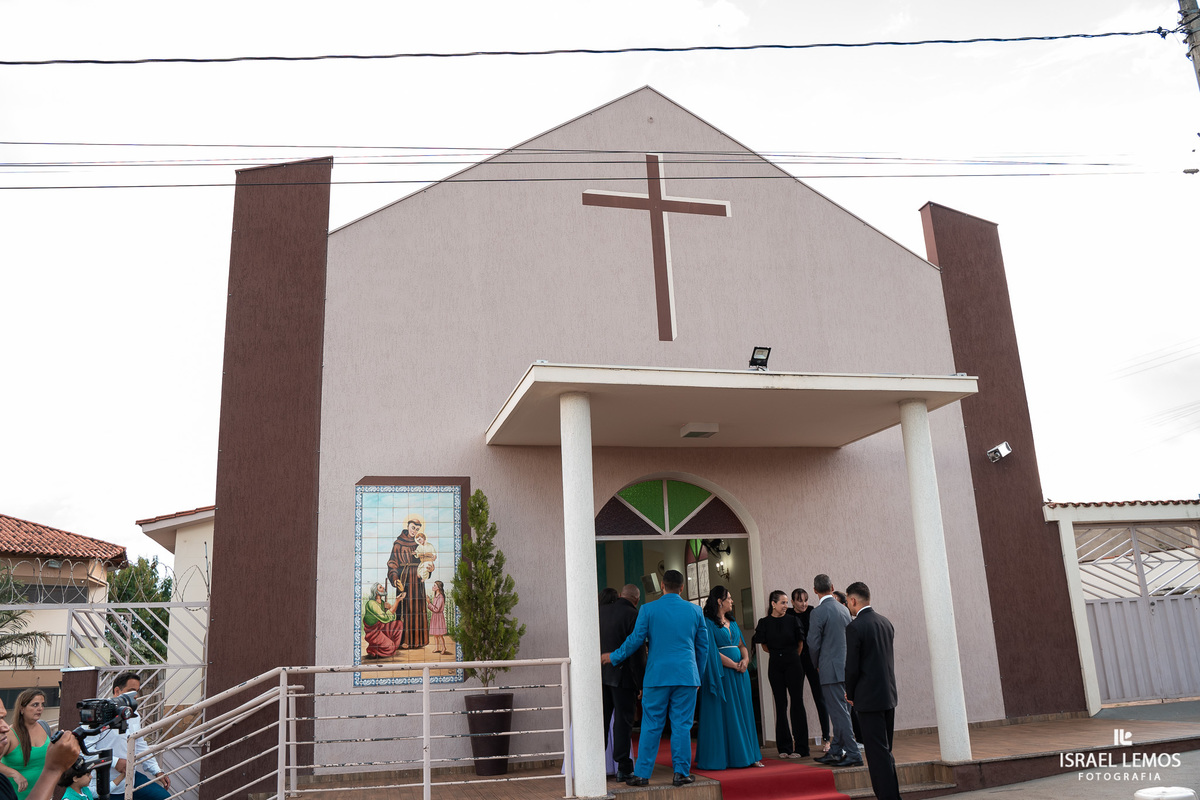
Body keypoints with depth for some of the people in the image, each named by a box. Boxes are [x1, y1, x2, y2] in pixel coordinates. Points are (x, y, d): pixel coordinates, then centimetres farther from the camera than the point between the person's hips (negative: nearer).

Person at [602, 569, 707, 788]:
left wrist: (613, 657, 12)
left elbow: (635, 640, -2)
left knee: (651, 726, 4)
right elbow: (703, 645, 12)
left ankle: (642, 774, 7)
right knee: (682, 725, 6)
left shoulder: (648, 610, -3)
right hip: (686, 676, 1)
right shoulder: (695, 611, 5)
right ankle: (681, 773, 9)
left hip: (657, 676, -1)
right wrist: (697, 673, 24)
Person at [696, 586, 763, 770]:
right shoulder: (708, 623, -6)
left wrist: (745, 660, -6)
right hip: (721, 673, -7)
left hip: (739, 672, 7)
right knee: (722, 715, -3)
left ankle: (746, 755, 13)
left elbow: (741, 644, 15)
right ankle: (721, 757, 3)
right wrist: (733, 664, -15)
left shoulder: (732, 623, 17)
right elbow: (711, 651, -12)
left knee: (742, 713, 8)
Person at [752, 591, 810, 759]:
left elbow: (800, 643, 10)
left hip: (793, 664, -1)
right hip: (775, 665, 1)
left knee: (797, 703, -3)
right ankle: (784, 747, 11)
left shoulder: (793, 620, 0)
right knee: (780, 705, 5)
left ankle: (800, 747, 2)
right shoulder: (765, 623, 1)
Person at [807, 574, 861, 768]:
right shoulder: (844, 609, 8)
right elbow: (849, 638, 15)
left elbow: (814, 644, -12)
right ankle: (835, 752, 23)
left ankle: (853, 755, -1)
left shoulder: (818, 612, -14)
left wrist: (817, 666, 6)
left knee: (840, 712, -2)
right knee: (839, 710, 14)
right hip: (846, 666, 8)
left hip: (831, 669, -8)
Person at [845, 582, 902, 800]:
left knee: (877, 751, -2)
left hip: (869, 698, -8)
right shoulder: (886, 622, 8)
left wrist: (850, 694, 0)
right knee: (885, 750, 16)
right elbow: (890, 660, 13)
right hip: (889, 695, 8)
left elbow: (852, 666, -15)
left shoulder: (855, 627, -15)